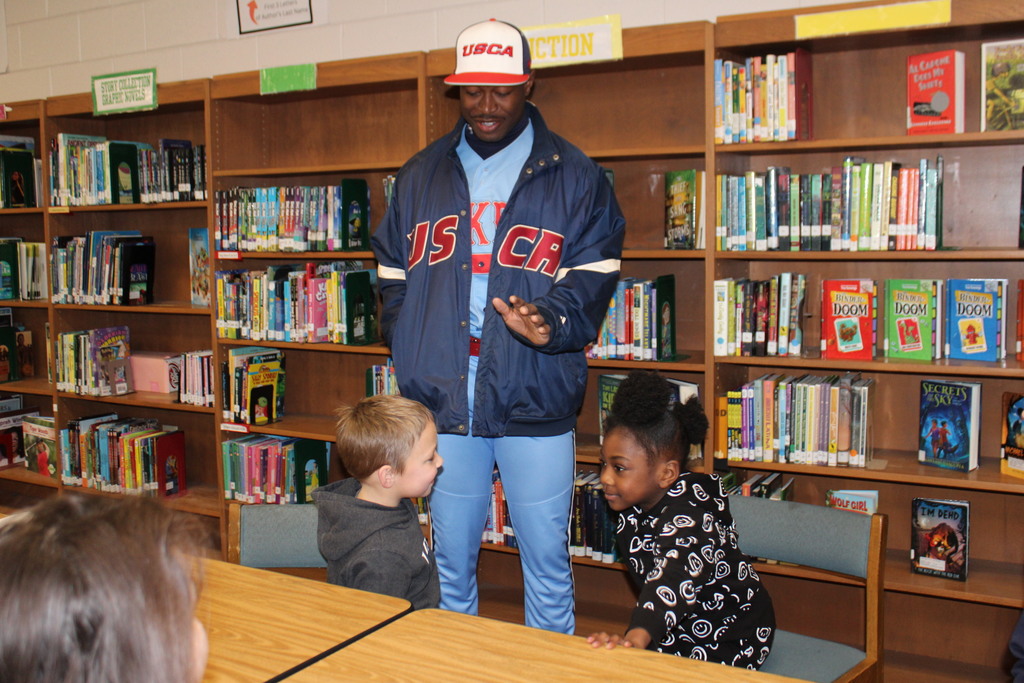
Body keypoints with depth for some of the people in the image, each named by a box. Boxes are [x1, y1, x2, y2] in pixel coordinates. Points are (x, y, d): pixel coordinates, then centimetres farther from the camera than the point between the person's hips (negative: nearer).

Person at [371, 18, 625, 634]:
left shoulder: (575, 177, 2)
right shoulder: (421, 176, 12)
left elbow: (594, 275, -4)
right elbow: (393, 278, 15)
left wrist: (553, 322, -24)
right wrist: (413, 357, 2)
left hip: (536, 404, -2)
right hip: (441, 405, 3)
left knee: (547, 559, 7)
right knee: (451, 560, 15)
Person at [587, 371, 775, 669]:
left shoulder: (689, 517, -31)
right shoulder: (635, 507, -5)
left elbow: (676, 579, -51)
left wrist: (638, 636, -66)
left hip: (728, 643, -8)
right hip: (679, 627, 8)